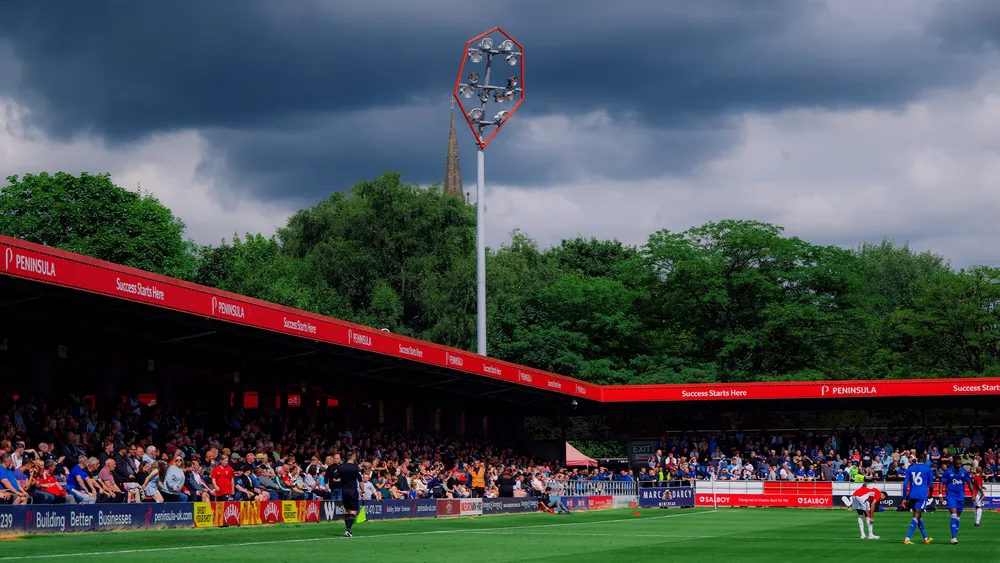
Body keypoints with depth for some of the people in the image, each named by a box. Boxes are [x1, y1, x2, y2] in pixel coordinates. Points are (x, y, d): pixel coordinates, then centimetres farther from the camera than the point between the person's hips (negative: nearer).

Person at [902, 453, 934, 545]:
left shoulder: (910, 468, 10)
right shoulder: (927, 468, 0)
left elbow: (905, 483, 7)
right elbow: (931, 483, 6)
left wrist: (904, 498, 9)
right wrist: (930, 494, 26)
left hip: (912, 495, 4)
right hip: (922, 495, -4)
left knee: (918, 516, 18)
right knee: (916, 516, -7)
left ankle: (926, 538, 28)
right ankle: (907, 538, -20)